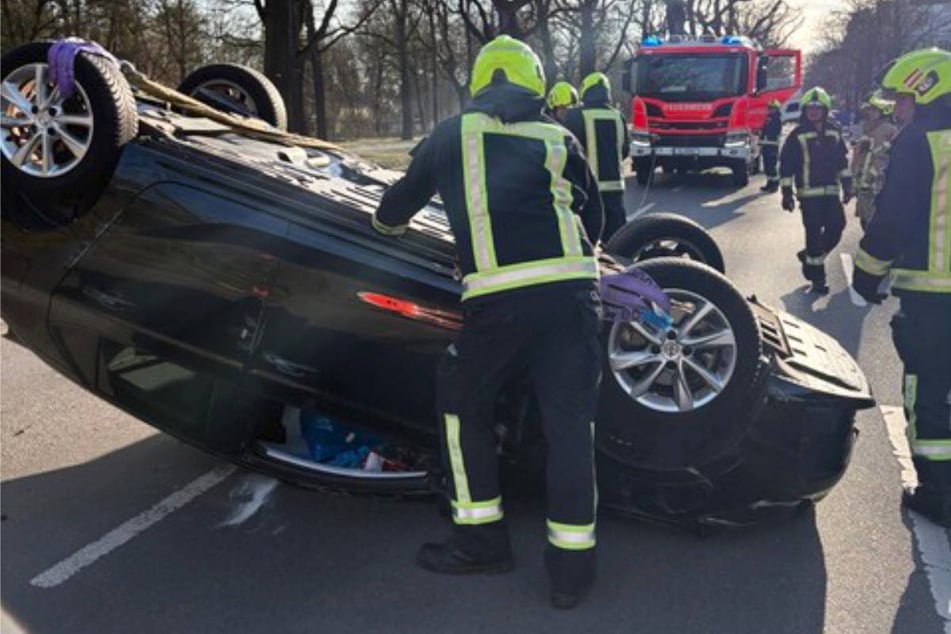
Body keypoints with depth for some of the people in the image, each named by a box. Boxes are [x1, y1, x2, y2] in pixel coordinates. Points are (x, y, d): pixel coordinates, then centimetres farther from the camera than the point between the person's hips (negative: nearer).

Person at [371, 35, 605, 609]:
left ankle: (482, 540, 22)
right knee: (569, 419, 8)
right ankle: (573, 563, 11)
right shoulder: (559, 139, 20)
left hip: (498, 298, -2)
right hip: (574, 291, 2)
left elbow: (394, 212, 29)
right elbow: (594, 220, 29)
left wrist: (389, 222, 52)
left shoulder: (451, 136, 17)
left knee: (462, 402, 18)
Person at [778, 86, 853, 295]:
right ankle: (817, 278, 4)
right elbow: (786, 165, -4)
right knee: (814, 233, -4)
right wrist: (786, 193, -8)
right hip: (809, 192, -5)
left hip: (831, 191, 5)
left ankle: (810, 256, 25)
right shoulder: (798, 135, -4)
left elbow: (842, 160, 18)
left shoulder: (834, 132, 10)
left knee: (836, 227, 1)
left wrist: (847, 185, 14)